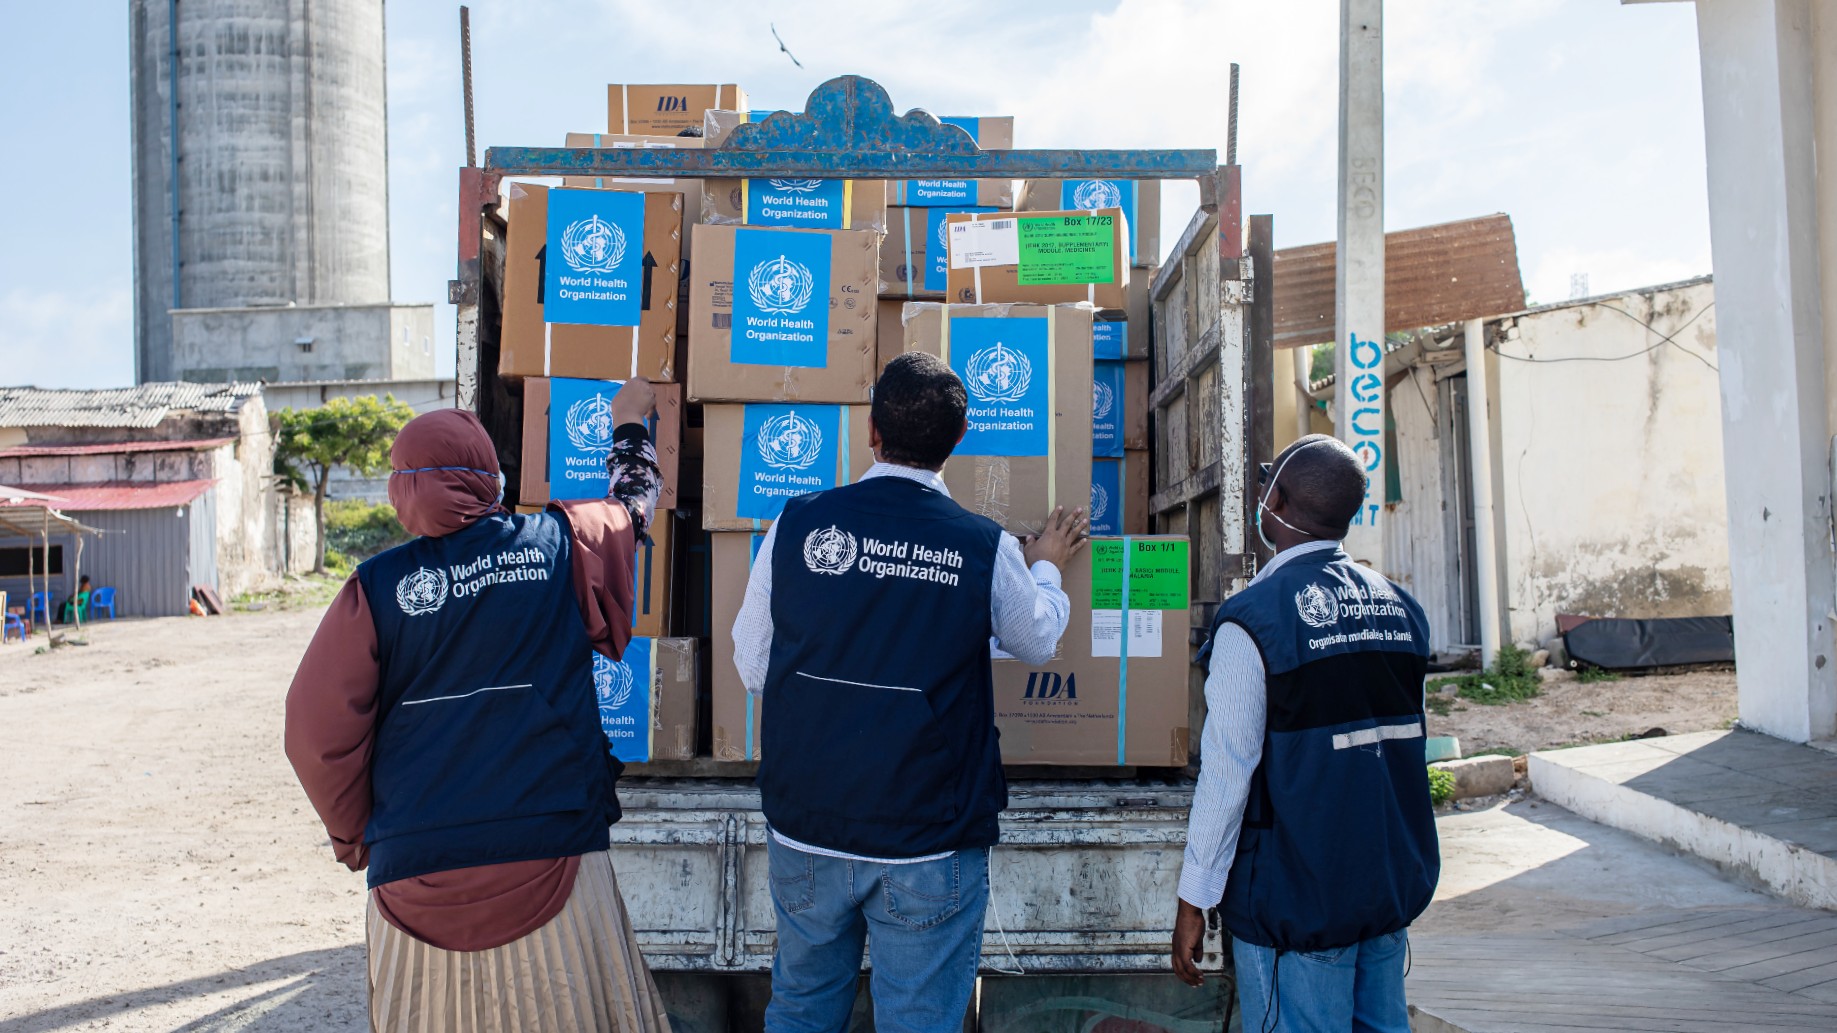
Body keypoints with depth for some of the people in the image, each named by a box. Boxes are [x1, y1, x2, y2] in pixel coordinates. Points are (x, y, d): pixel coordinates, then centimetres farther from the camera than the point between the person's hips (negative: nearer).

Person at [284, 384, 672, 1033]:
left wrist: (355, 835, 15)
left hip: (419, 873, 1)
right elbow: (633, 506, 20)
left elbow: (317, 732, -1)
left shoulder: (377, 588, -3)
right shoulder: (563, 546, -2)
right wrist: (630, 427, 39)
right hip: (550, 858, -1)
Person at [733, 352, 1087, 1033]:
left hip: (806, 832, 2)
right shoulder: (987, 549, -11)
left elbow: (752, 670, 1)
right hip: (929, 849, -2)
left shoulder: (797, 524, -8)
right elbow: (1039, 642, 11)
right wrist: (1046, 567, 31)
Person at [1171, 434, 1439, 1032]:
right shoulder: (1398, 606, 5)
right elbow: (1404, 742, 13)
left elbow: (1228, 773, -17)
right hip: (1395, 885, 7)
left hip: (1297, 898, -6)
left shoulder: (1253, 618, -16)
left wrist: (1193, 901, -10)